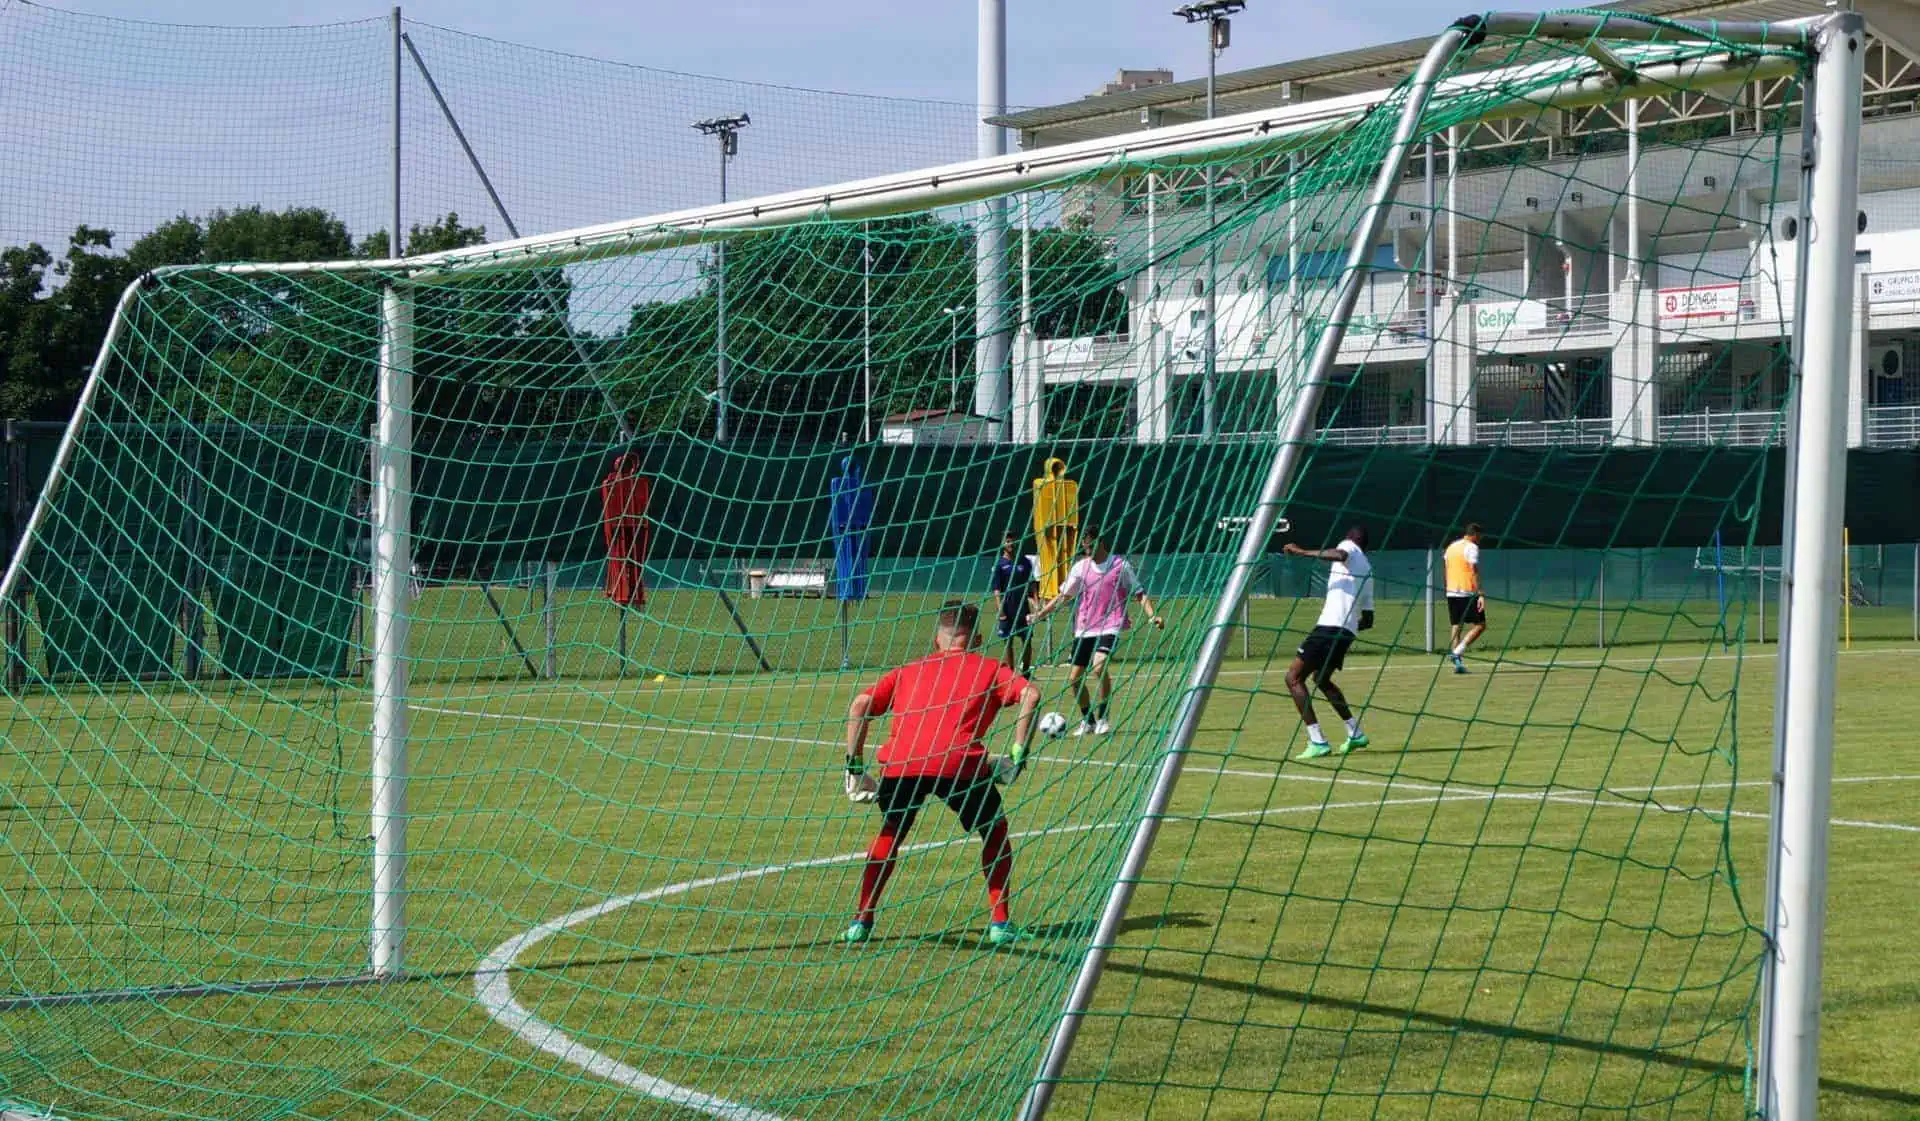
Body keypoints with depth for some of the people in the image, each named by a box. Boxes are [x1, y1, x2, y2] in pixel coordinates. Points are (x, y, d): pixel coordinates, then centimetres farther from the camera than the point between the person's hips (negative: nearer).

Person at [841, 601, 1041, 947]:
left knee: (890, 832, 29)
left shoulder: (907, 671, 30)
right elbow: (1030, 695, 6)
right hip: (959, 762, -2)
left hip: (898, 761, 2)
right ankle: (1000, 924, 17)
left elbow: (860, 705, 17)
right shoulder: (988, 669, 24)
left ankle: (861, 922, 25)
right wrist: (1018, 754, 8)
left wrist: (854, 764, 19)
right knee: (995, 830, 23)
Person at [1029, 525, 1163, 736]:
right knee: (1074, 678, 3)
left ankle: (1102, 717, -14)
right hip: (1084, 630, 5)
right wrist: (1040, 614, 6)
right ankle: (1087, 720, 23)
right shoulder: (1080, 567, 8)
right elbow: (1064, 595, 14)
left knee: (1099, 666, -28)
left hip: (1109, 627, -5)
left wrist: (1152, 615, -14)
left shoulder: (1120, 565, -2)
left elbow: (1139, 593, 1)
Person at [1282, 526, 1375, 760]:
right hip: (1348, 632, 9)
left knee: (1294, 677, -6)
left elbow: (1339, 555, -23)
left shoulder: (1349, 546, 5)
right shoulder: (1368, 573, 25)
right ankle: (1355, 734, 32)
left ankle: (1317, 742, -14)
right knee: (1321, 679, 30)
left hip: (1330, 626, -9)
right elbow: (1368, 619, 26)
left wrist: (1302, 552, -19)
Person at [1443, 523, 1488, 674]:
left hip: (1451, 592, 7)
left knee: (1456, 626, 8)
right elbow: (1474, 571, -16)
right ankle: (1457, 652, -15)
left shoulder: (1451, 547, 16)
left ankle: (1457, 662, 0)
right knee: (1480, 625, 0)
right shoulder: (1472, 547, -7)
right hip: (1467, 592, -7)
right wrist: (1481, 594, -19)